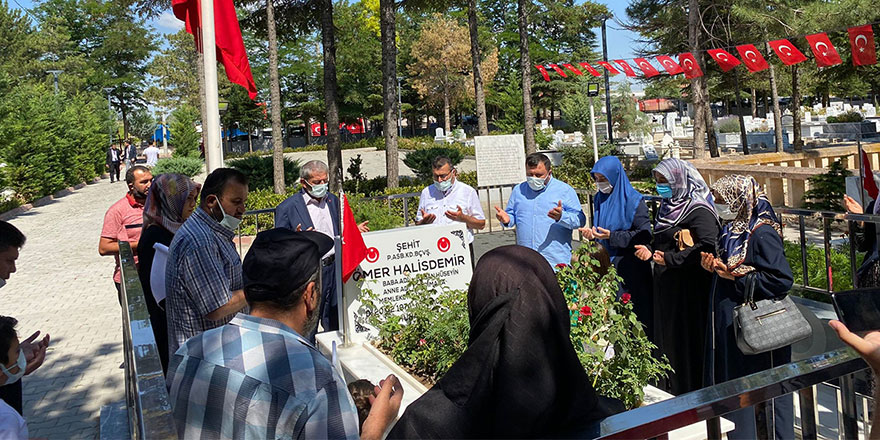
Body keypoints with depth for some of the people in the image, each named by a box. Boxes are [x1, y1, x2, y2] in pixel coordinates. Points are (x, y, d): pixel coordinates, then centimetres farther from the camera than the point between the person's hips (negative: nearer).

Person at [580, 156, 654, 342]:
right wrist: (592, 234, -1)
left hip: (629, 269, -6)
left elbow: (645, 235, -14)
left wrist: (612, 236, -19)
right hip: (605, 265, 6)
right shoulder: (599, 199, 11)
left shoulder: (633, 201, -10)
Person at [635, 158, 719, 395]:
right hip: (665, 286, 9)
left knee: (688, 341, -1)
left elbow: (709, 247, -25)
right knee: (666, 338, 14)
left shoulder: (699, 211, -13)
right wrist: (651, 251, 3)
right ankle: (670, 391, 27)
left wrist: (670, 258, -20)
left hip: (689, 289, -9)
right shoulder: (666, 207, 14)